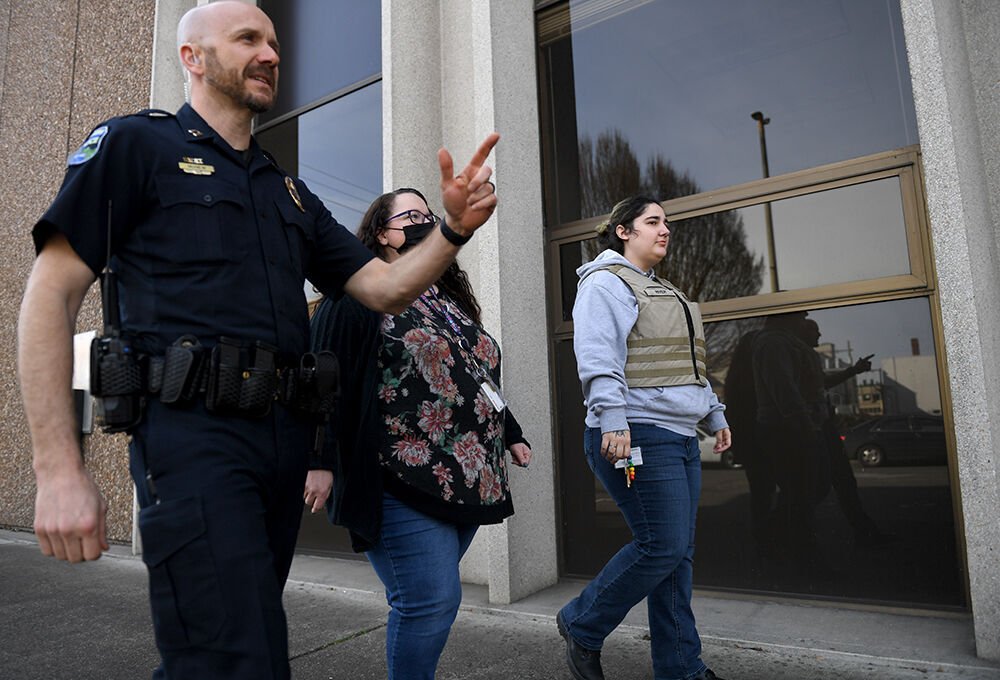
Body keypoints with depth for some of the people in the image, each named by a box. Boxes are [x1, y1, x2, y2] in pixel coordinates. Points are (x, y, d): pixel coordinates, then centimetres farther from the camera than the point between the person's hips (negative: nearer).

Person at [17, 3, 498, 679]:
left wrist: (454, 229, -6)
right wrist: (60, 470, -13)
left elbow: (385, 288, 13)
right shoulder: (138, 144, 3)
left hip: (287, 438, 6)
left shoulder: (288, 190, 20)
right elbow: (50, 295, -5)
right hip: (194, 430, -6)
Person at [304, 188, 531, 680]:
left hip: (467, 481, 8)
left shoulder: (451, 300, 21)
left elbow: (482, 375, 27)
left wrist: (511, 435, 26)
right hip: (405, 484, -7)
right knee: (432, 600, -7)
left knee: (426, 600, 13)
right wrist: (320, 458, -18)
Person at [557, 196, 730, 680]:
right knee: (661, 545, -10)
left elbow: (689, 366, 29)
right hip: (638, 438, -9)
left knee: (678, 553, 10)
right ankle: (582, 626, 10)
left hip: (680, 438, 10)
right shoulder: (606, 282, -4)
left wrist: (715, 414, 26)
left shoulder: (663, 292, 25)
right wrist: (612, 419, -27)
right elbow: (598, 358, -18)